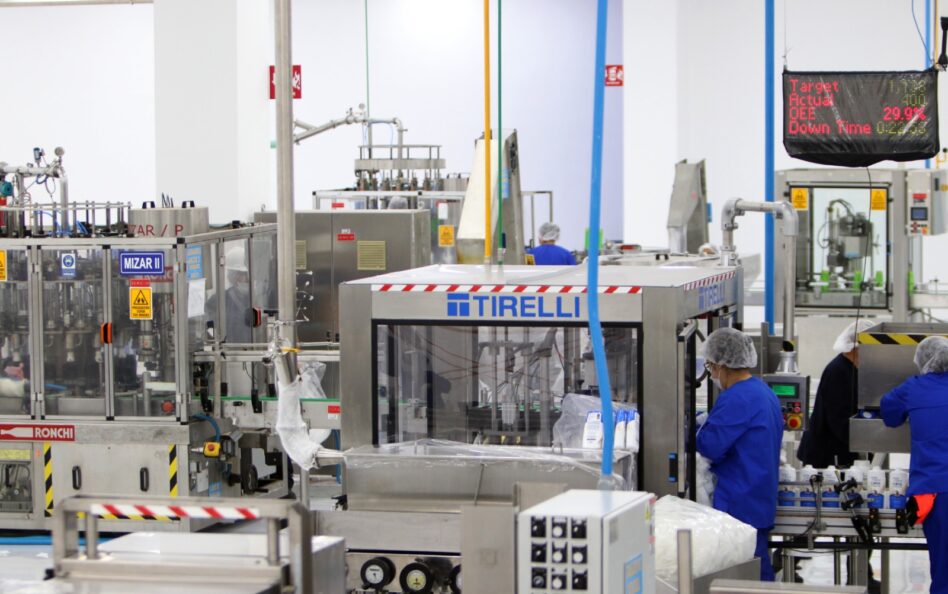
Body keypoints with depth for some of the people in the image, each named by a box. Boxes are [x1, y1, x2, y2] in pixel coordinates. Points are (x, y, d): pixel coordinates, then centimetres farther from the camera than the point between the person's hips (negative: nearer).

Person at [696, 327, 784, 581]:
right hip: (761, 502, 10)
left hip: (741, 506, -10)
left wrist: (705, 425, 0)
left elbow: (709, 446, -20)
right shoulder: (765, 393, 14)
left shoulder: (736, 400, -19)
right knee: (760, 571, 14)